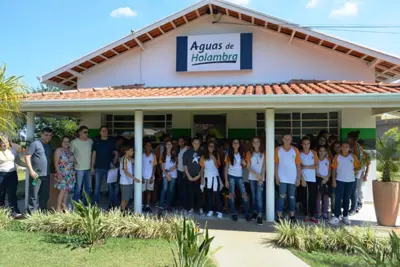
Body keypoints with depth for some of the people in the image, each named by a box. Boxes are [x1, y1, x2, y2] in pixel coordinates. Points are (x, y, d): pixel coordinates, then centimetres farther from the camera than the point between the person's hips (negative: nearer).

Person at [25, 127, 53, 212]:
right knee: (34, 195, 1)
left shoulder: (49, 146, 14)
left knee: (45, 195, 14)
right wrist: (31, 170, -16)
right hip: (36, 174, -7)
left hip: (46, 175, 7)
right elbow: (27, 157, -11)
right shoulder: (35, 144, -7)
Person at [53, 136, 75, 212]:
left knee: (67, 190, 7)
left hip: (70, 174, 6)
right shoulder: (58, 150, -6)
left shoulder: (69, 151, 13)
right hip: (62, 173, -6)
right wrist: (59, 173, -19)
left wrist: (73, 172, 11)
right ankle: (58, 208, -3)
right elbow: (56, 163, -11)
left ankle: (64, 206, 15)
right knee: (62, 190, -11)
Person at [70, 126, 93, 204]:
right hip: (79, 169, -4)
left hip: (89, 168, 4)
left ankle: (86, 203, 28)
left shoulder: (90, 141, 2)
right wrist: (74, 163, -4)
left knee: (89, 187, 13)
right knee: (78, 187, 3)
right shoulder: (74, 142, -8)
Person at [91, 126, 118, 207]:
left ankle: (112, 204, 14)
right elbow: (93, 155, 7)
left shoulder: (112, 141, 4)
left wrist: (114, 163, -7)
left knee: (111, 186, 4)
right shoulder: (96, 142, 6)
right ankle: (95, 203, 14)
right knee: (97, 186, 5)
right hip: (98, 168, 1)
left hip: (109, 167, -1)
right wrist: (92, 167, 3)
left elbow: (116, 154, 5)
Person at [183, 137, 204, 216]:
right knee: (190, 192, 3)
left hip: (199, 176, 0)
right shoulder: (187, 153, 3)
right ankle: (190, 208, 13)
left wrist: (199, 175, -4)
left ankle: (200, 208, 7)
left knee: (199, 192, -2)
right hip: (189, 176, 0)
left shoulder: (201, 153, 3)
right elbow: (185, 165, 2)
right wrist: (189, 176, -5)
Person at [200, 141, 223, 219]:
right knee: (209, 194, 4)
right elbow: (202, 168, 5)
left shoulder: (216, 155, 5)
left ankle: (219, 211, -3)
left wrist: (214, 159, -16)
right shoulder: (204, 156, 6)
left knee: (216, 194, -5)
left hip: (215, 176, -1)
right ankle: (210, 210, 11)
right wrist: (202, 177, -2)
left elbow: (218, 166, -5)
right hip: (207, 177, 1)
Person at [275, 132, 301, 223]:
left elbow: (298, 165, 4)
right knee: (282, 196, -4)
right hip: (282, 178, -1)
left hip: (293, 178, 1)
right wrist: (276, 177, -4)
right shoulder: (278, 149, 1)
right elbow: (276, 164, 2)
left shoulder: (295, 150, 2)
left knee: (292, 197, 9)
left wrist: (298, 178, -1)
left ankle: (292, 216, 20)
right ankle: (279, 216, 1)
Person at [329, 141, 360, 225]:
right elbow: (334, 169, -1)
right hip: (340, 180, -2)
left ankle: (345, 216, 19)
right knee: (338, 198, -4)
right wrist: (333, 180, -5)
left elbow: (357, 167, 10)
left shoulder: (353, 157, 3)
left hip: (350, 181, 2)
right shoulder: (337, 157, -1)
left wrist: (353, 171, -7)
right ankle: (336, 217, -3)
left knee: (347, 199, 11)